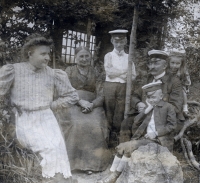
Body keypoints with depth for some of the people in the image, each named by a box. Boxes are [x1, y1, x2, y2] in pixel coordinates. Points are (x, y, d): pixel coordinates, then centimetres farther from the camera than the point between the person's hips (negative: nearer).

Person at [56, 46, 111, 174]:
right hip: (73, 105, -1)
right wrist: (81, 101, -16)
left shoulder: (95, 73, 12)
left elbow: (101, 95, 4)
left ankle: (93, 161, -21)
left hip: (93, 105, 1)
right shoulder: (69, 71, 9)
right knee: (77, 125, -31)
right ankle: (78, 161, -21)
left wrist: (92, 104, -17)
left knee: (95, 125, -28)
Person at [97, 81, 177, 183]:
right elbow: (136, 122, 10)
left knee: (129, 147, -24)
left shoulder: (169, 107, 1)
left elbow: (172, 125, -8)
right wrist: (147, 109, -3)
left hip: (158, 140, -7)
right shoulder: (149, 107, 19)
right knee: (121, 147, -12)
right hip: (146, 138, 7)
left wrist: (156, 133, -17)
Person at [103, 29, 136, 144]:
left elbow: (133, 76, 3)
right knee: (109, 109, 1)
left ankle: (115, 132, 14)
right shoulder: (109, 56, 6)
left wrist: (117, 73, -8)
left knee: (120, 110, 3)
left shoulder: (128, 57, 11)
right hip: (110, 86, -1)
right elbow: (109, 72, -8)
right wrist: (125, 71, -4)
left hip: (123, 86, 2)